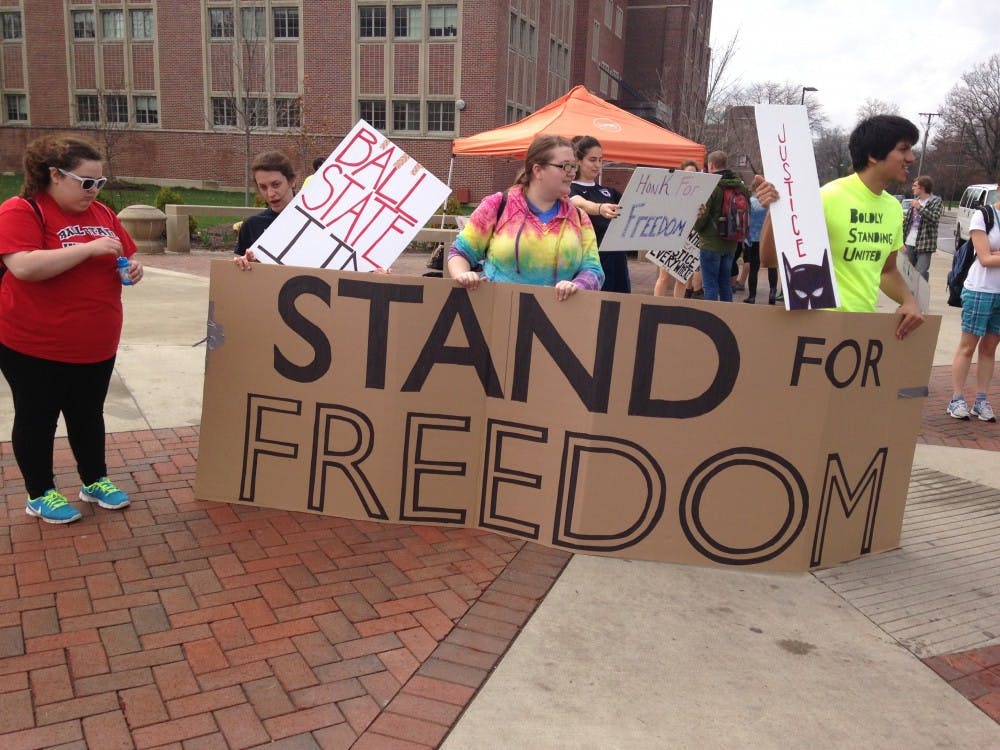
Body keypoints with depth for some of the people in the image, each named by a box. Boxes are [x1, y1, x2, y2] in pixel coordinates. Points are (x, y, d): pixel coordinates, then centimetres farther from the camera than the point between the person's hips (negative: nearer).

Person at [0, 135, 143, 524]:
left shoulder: (102, 213, 6)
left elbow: (123, 257, 19)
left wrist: (132, 269, -5)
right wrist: (89, 248, -28)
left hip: (95, 345, 6)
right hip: (34, 346, -6)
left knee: (88, 415, 18)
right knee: (37, 419, 10)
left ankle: (95, 481, 33)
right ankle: (40, 495, 24)